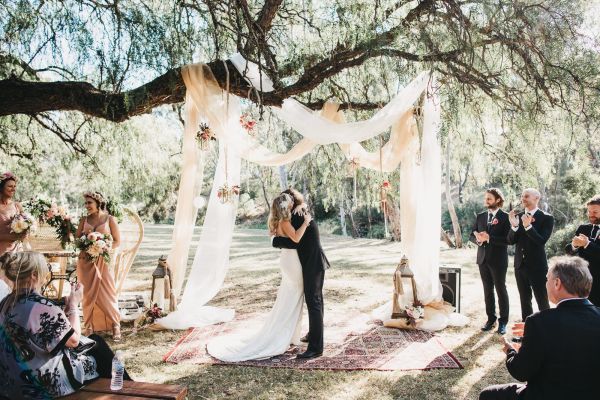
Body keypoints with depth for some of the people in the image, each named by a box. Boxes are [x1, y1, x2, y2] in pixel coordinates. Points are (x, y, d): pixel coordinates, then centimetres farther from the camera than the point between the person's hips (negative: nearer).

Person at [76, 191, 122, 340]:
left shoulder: (109, 219, 0)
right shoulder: (84, 220, 9)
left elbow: (117, 241, -1)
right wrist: (84, 248, -11)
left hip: (103, 260, -3)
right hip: (86, 261, 3)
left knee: (107, 293, -2)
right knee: (88, 294, 5)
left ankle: (115, 325, 9)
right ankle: (89, 326, 15)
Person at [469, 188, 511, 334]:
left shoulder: (505, 217, -7)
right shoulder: (480, 216, 9)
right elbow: (472, 236, 10)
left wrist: (489, 237, -23)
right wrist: (478, 239, -11)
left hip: (498, 260, -5)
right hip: (483, 259, 5)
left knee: (501, 290, 5)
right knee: (487, 290, 12)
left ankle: (503, 321, 16)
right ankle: (490, 319, 22)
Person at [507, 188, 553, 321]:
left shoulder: (547, 218, -8)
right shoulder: (518, 216, 5)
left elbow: (542, 241, -19)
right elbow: (511, 241, -2)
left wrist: (528, 226, -31)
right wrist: (514, 226, -20)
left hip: (537, 266, -5)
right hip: (520, 265, 5)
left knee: (542, 301, 3)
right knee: (525, 300, 15)